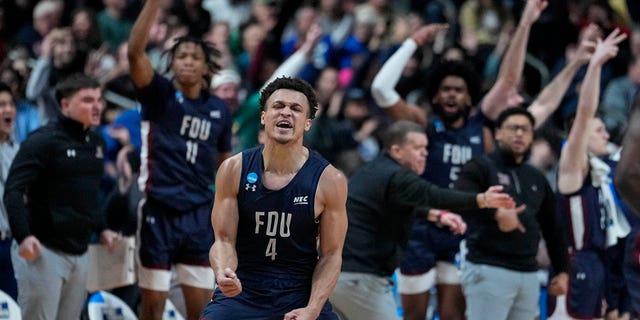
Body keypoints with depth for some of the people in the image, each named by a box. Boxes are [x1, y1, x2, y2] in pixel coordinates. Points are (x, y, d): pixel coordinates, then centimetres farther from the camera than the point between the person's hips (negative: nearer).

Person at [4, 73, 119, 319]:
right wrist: (23, 236, -29)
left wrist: (100, 228, 20)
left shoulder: (96, 143, 13)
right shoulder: (43, 141, -11)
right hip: (43, 250, -8)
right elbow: (13, 191, -17)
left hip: (79, 253, 8)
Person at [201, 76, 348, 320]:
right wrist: (223, 273, -25)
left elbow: (331, 254, -3)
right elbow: (224, 240, -3)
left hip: (301, 294, 0)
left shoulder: (329, 180, -6)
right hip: (240, 290, 0)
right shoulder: (234, 170, -4)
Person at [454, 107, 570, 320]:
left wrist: (562, 270, 16)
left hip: (529, 274, 7)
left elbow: (553, 229, 23)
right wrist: (496, 213, -29)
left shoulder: (537, 180, 20)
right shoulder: (481, 168, 0)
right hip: (488, 269, -7)